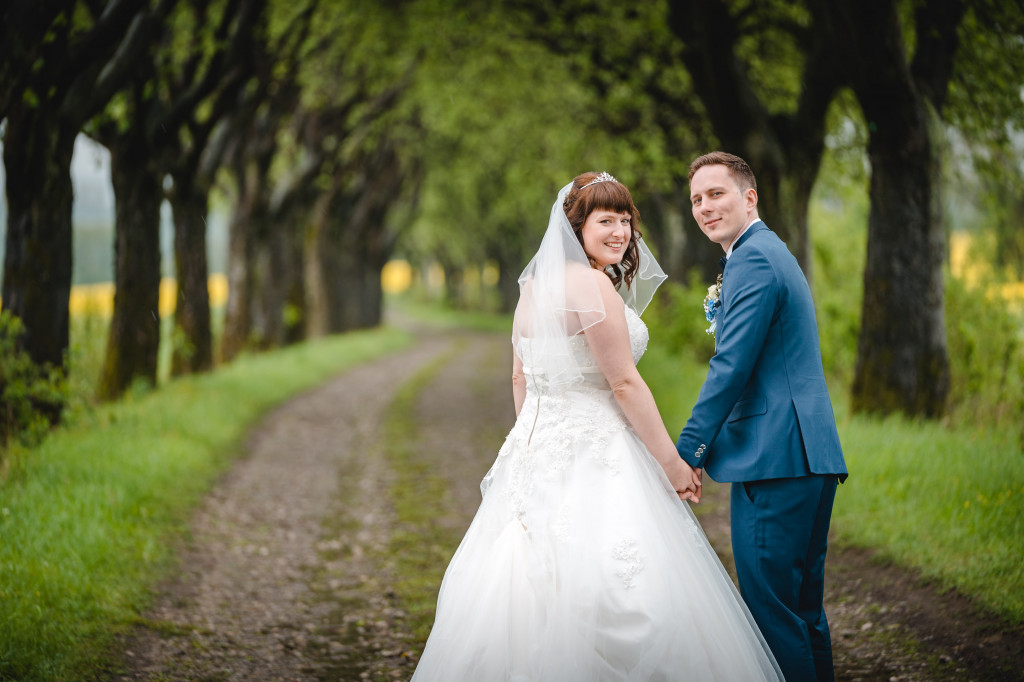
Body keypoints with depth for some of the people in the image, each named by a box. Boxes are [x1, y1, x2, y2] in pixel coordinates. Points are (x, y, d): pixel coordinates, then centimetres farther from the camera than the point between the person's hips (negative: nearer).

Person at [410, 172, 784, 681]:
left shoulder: (534, 282, 12)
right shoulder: (592, 284, -14)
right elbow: (624, 384, -15)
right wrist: (672, 462, -9)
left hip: (536, 450, 9)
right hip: (594, 459, -9)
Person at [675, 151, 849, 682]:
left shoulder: (753, 260, -12)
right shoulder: (773, 253, 22)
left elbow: (731, 366, -17)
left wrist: (687, 453, -13)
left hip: (775, 459, -11)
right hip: (813, 458, 11)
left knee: (771, 608, -7)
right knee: (803, 609, 16)